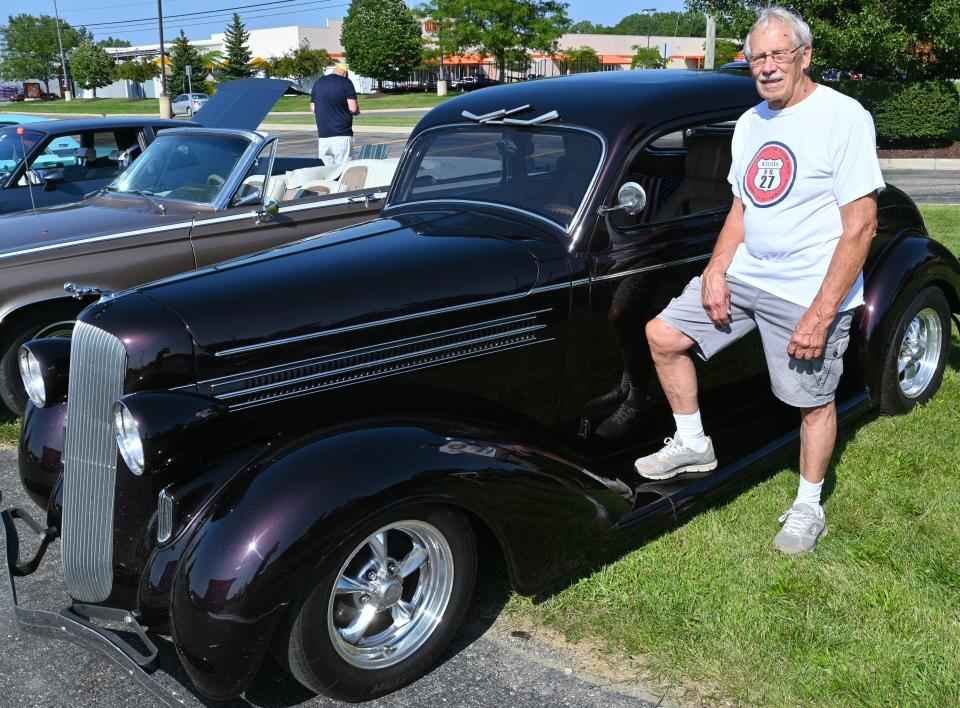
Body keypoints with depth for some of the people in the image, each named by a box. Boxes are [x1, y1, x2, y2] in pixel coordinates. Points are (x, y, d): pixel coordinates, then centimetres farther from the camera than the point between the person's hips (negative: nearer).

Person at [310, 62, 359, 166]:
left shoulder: (318, 82, 11)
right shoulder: (346, 83, -4)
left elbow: (312, 108, 15)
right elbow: (353, 108, -12)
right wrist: (357, 111, 9)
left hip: (323, 135, 5)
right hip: (342, 135, -5)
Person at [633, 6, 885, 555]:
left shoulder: (844, 117, -15)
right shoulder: (751, 123, 8)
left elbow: (860, 226, -18)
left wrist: (821, 314, -22)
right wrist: (717, 269, -1)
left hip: (811, 292, -7)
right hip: (745, 273, 7)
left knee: (814, 402, 6)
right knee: (663, 335, 4)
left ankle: (809, 509, 28)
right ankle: (693, 446, 21)